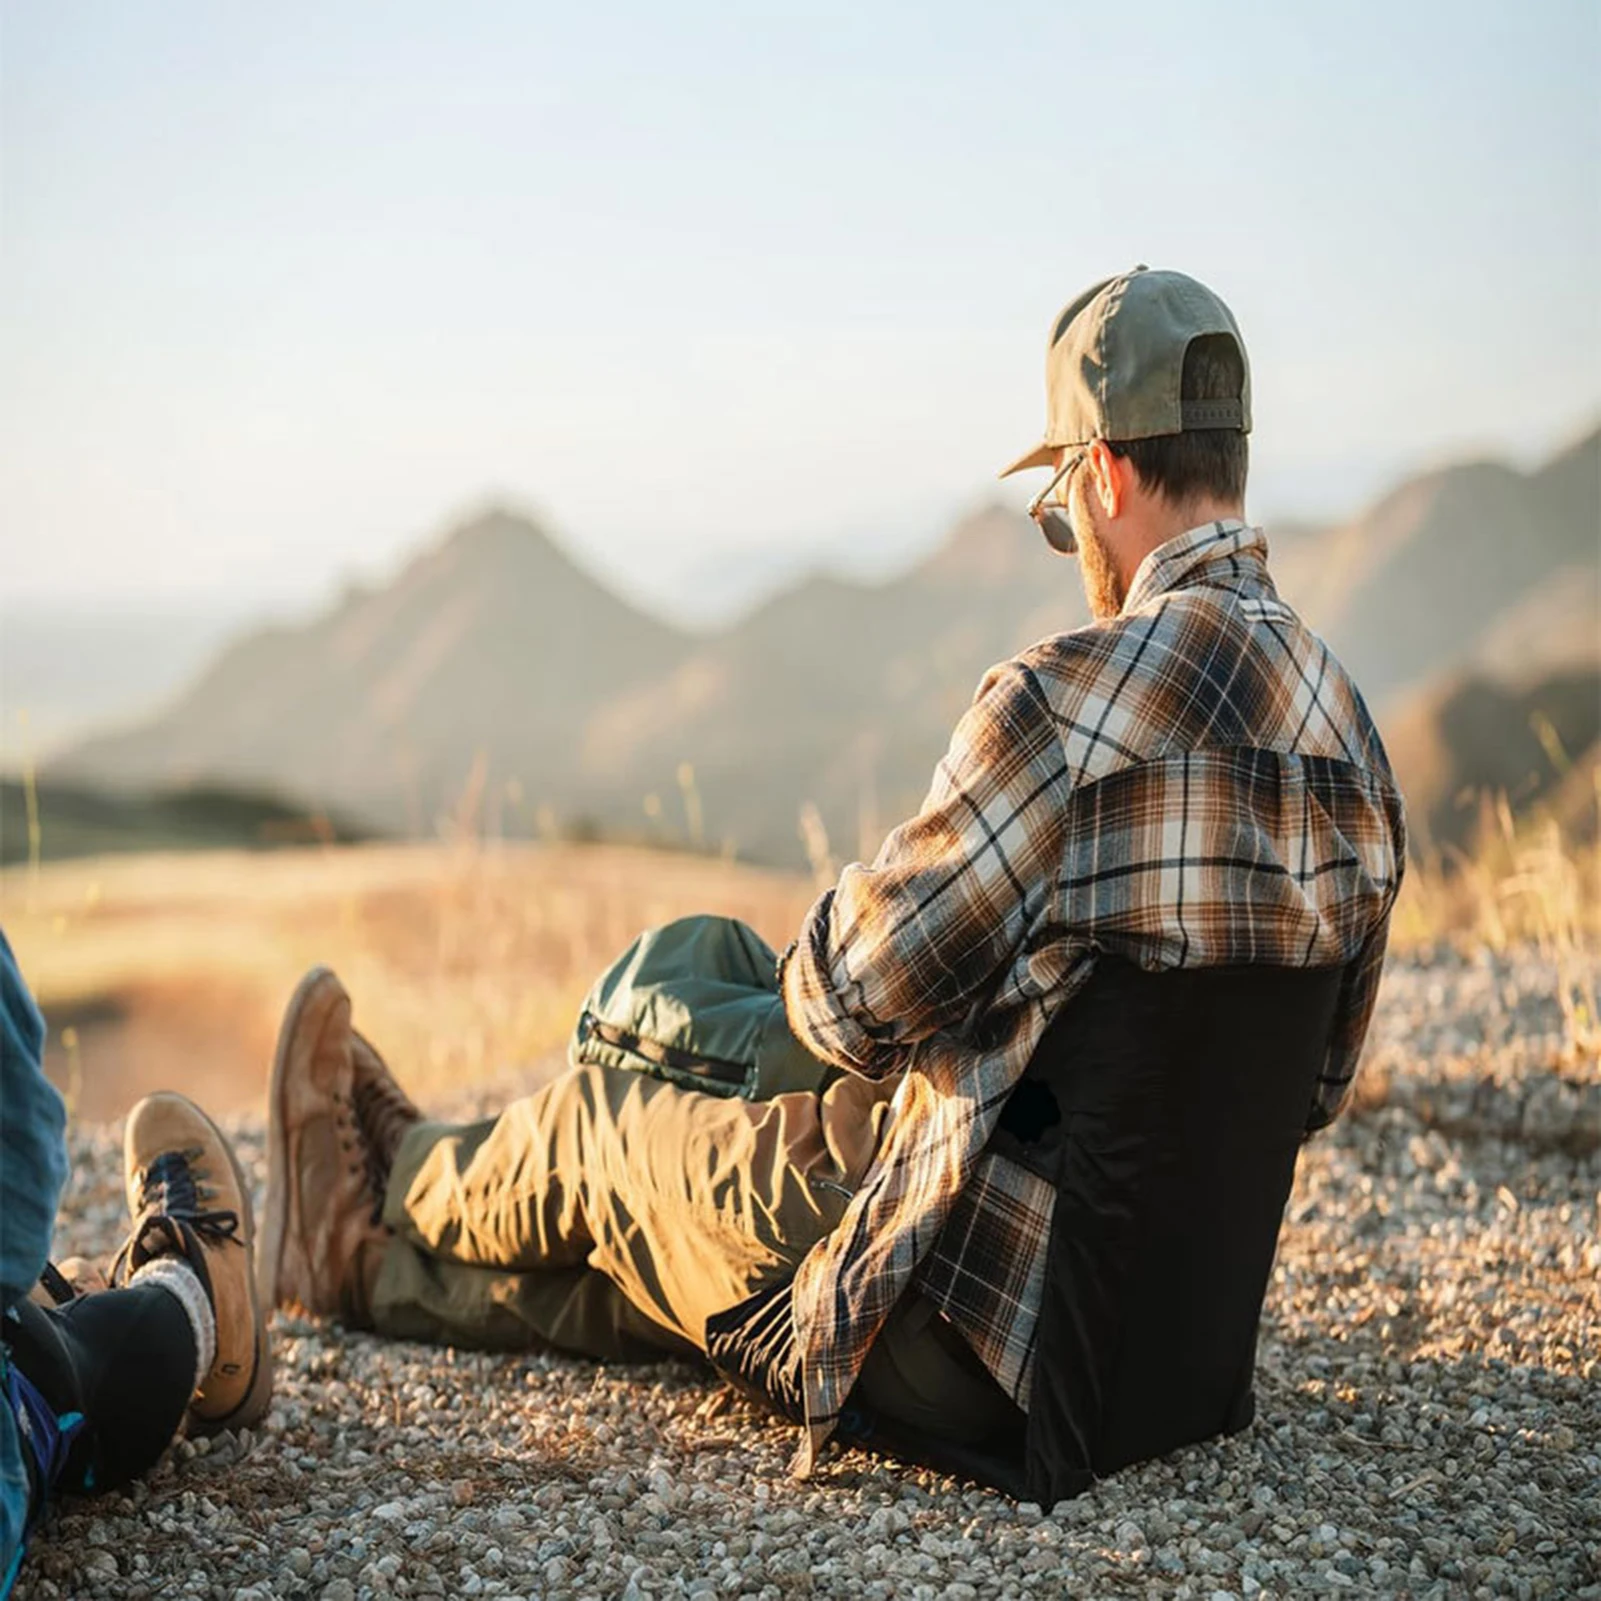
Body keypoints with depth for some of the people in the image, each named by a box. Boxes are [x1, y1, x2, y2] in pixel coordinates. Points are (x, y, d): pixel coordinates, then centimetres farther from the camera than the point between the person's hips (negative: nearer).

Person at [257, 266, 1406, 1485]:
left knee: (598, 1122, 20)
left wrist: (820, 946, 4)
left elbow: (854, 999, -19)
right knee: (637, 1245, 27)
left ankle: (391, 1189, 52)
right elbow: (1316, 1087, 12)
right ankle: (367, 1267, 49)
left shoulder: (1074, 698, -23)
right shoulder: (1353, 734, 3)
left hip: (957, 1339, -7)